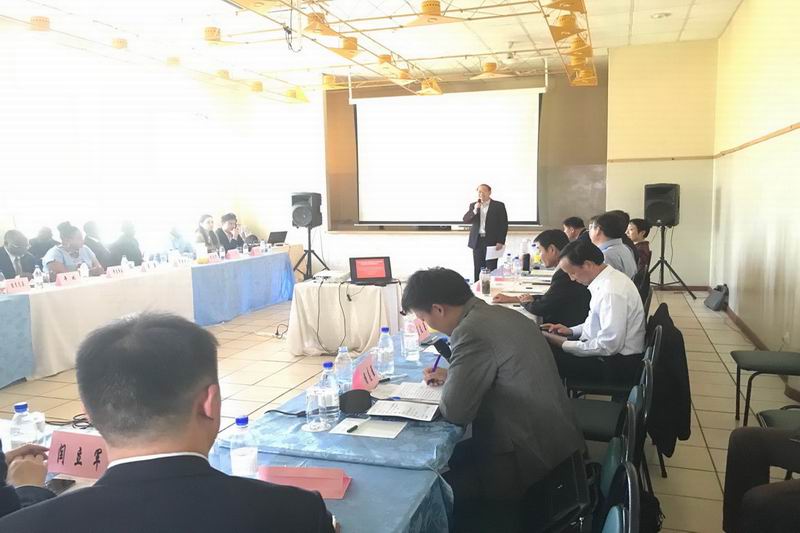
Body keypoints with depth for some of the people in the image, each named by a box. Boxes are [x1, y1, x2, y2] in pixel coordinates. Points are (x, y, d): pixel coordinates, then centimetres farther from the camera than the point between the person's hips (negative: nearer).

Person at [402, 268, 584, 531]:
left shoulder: (472, 331, -23)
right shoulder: (499, 313, 5)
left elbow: (455, 411, -20)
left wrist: (449, 384, -1)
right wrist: (451, 375, 14)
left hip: (529, 463, -9)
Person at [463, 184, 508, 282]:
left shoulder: (499, 206, 2)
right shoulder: (473, 205, 12)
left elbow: (504, 225, -1)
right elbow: (465, 220, 2)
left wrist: (501, 242, -9)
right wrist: (474, 211, -14)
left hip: (492, 242, -3)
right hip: (477, 242, 3)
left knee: (491, 270, -5)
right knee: (478, 270, 4)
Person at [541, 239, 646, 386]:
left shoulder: (612, 291, -26)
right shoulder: (606, 279, 3)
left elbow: (609, 346, -26)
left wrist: (565, 345, -19)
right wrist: (571, 331, 7)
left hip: (616, 364, -9)